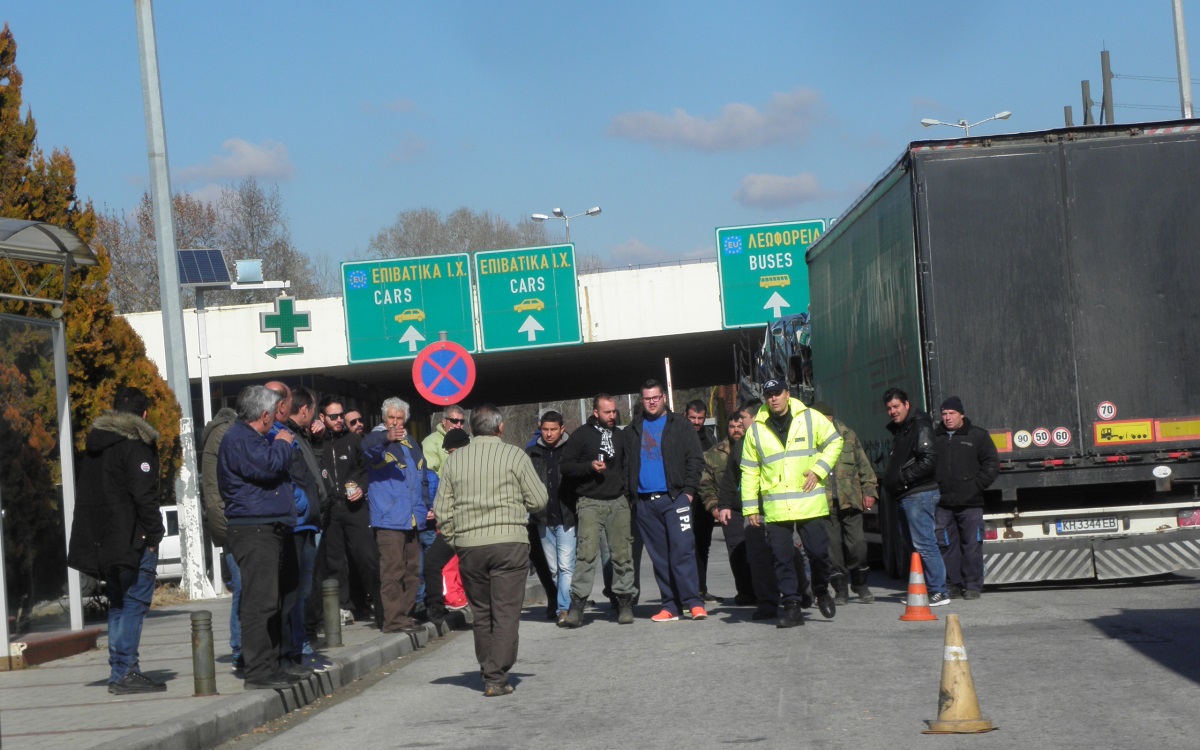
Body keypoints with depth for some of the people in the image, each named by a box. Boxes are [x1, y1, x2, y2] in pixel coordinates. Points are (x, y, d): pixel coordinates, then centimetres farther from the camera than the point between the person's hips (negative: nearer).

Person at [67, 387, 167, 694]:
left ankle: (119, 671, 16)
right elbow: (144, 495, -18)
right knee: (133, 603, -7)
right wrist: (153, 535, -11)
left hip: (105, 540, 8)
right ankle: (125, 672, -11)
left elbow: (85, 495, 19)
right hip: (133, 540, -8)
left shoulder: (94, 446, 17)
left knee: (118, 604, 14)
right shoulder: (136, 446, -10)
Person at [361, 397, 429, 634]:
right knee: (393, 570, -11)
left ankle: (406, 614, 19)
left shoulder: (411, 445, 20)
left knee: (412, 571, 10)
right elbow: (369, 447, -29)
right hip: (389, 519, -7)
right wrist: (387, 437, -48)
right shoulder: (378, 439, -2)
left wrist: (426, 506, 23)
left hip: (412, 520, 7)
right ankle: (393, 619, -10)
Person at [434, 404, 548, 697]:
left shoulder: (454, 460, 7)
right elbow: (539, 500, -1)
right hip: (509, 541, -3)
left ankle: (488, 672, 19)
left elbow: (442, 510, 6)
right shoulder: (514, 455, -2)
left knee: (481, 613, 14)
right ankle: (497, 677, -7)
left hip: (468, 546, 3)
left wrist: (454, 540, 16)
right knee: (506, 612, -2)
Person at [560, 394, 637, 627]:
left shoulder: (620, 436, 16)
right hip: (590, 503, -4)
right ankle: (577, 603, -12)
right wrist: (590, 466, -14)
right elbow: (565, 465, 0)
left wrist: (627, 492, 12)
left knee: (622, 554, 1)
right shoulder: (582, 435, 3)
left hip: (618, 503, 4)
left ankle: (625, 602, 10)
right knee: (586, 553, -14)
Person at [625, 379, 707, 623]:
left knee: (682, 549, -12)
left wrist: (688, 490, -7)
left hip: (674, 497, -4)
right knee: (659, 555, 5)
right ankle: (671, 605, 8)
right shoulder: (633, 430, 14)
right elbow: (625, 465, 14)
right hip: (645, 502, 4)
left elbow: (695, 460, 2)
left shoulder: (680, 426, 5)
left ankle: (693, 602, -12)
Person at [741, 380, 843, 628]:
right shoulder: (756, 429, 8)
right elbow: (749, 470, 10)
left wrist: (819, 470, -6)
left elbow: (834, 442, 9)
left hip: (810, 502, -2)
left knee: (818, 551, -4)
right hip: (775, 508, 2)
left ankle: (822, 591, 23)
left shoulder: (810, 418, 3)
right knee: (782, 558, 0)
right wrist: (750, 507, 5)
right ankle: (792, 606, 7)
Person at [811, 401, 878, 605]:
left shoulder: (848, 435, 8)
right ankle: (840, 590, 10)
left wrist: (869, 490, 6)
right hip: (824, 502, 0)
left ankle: (860, 585, 16)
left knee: (856, 542, -3)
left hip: (850, 499, 0)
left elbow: (863, 464, 13)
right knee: (832, 546, 1)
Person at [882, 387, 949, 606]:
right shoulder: (899, 431, 22)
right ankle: (923, 589, 15)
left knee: (923, 543, -12)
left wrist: (901, 478, -17)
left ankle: (939, 591, -11)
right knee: (912, 545, 11)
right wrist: (890, 484, 15)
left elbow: (928, 462, -19)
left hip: (919, 495, -10)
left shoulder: (920, 428, -9)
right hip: (905, 497, 10)